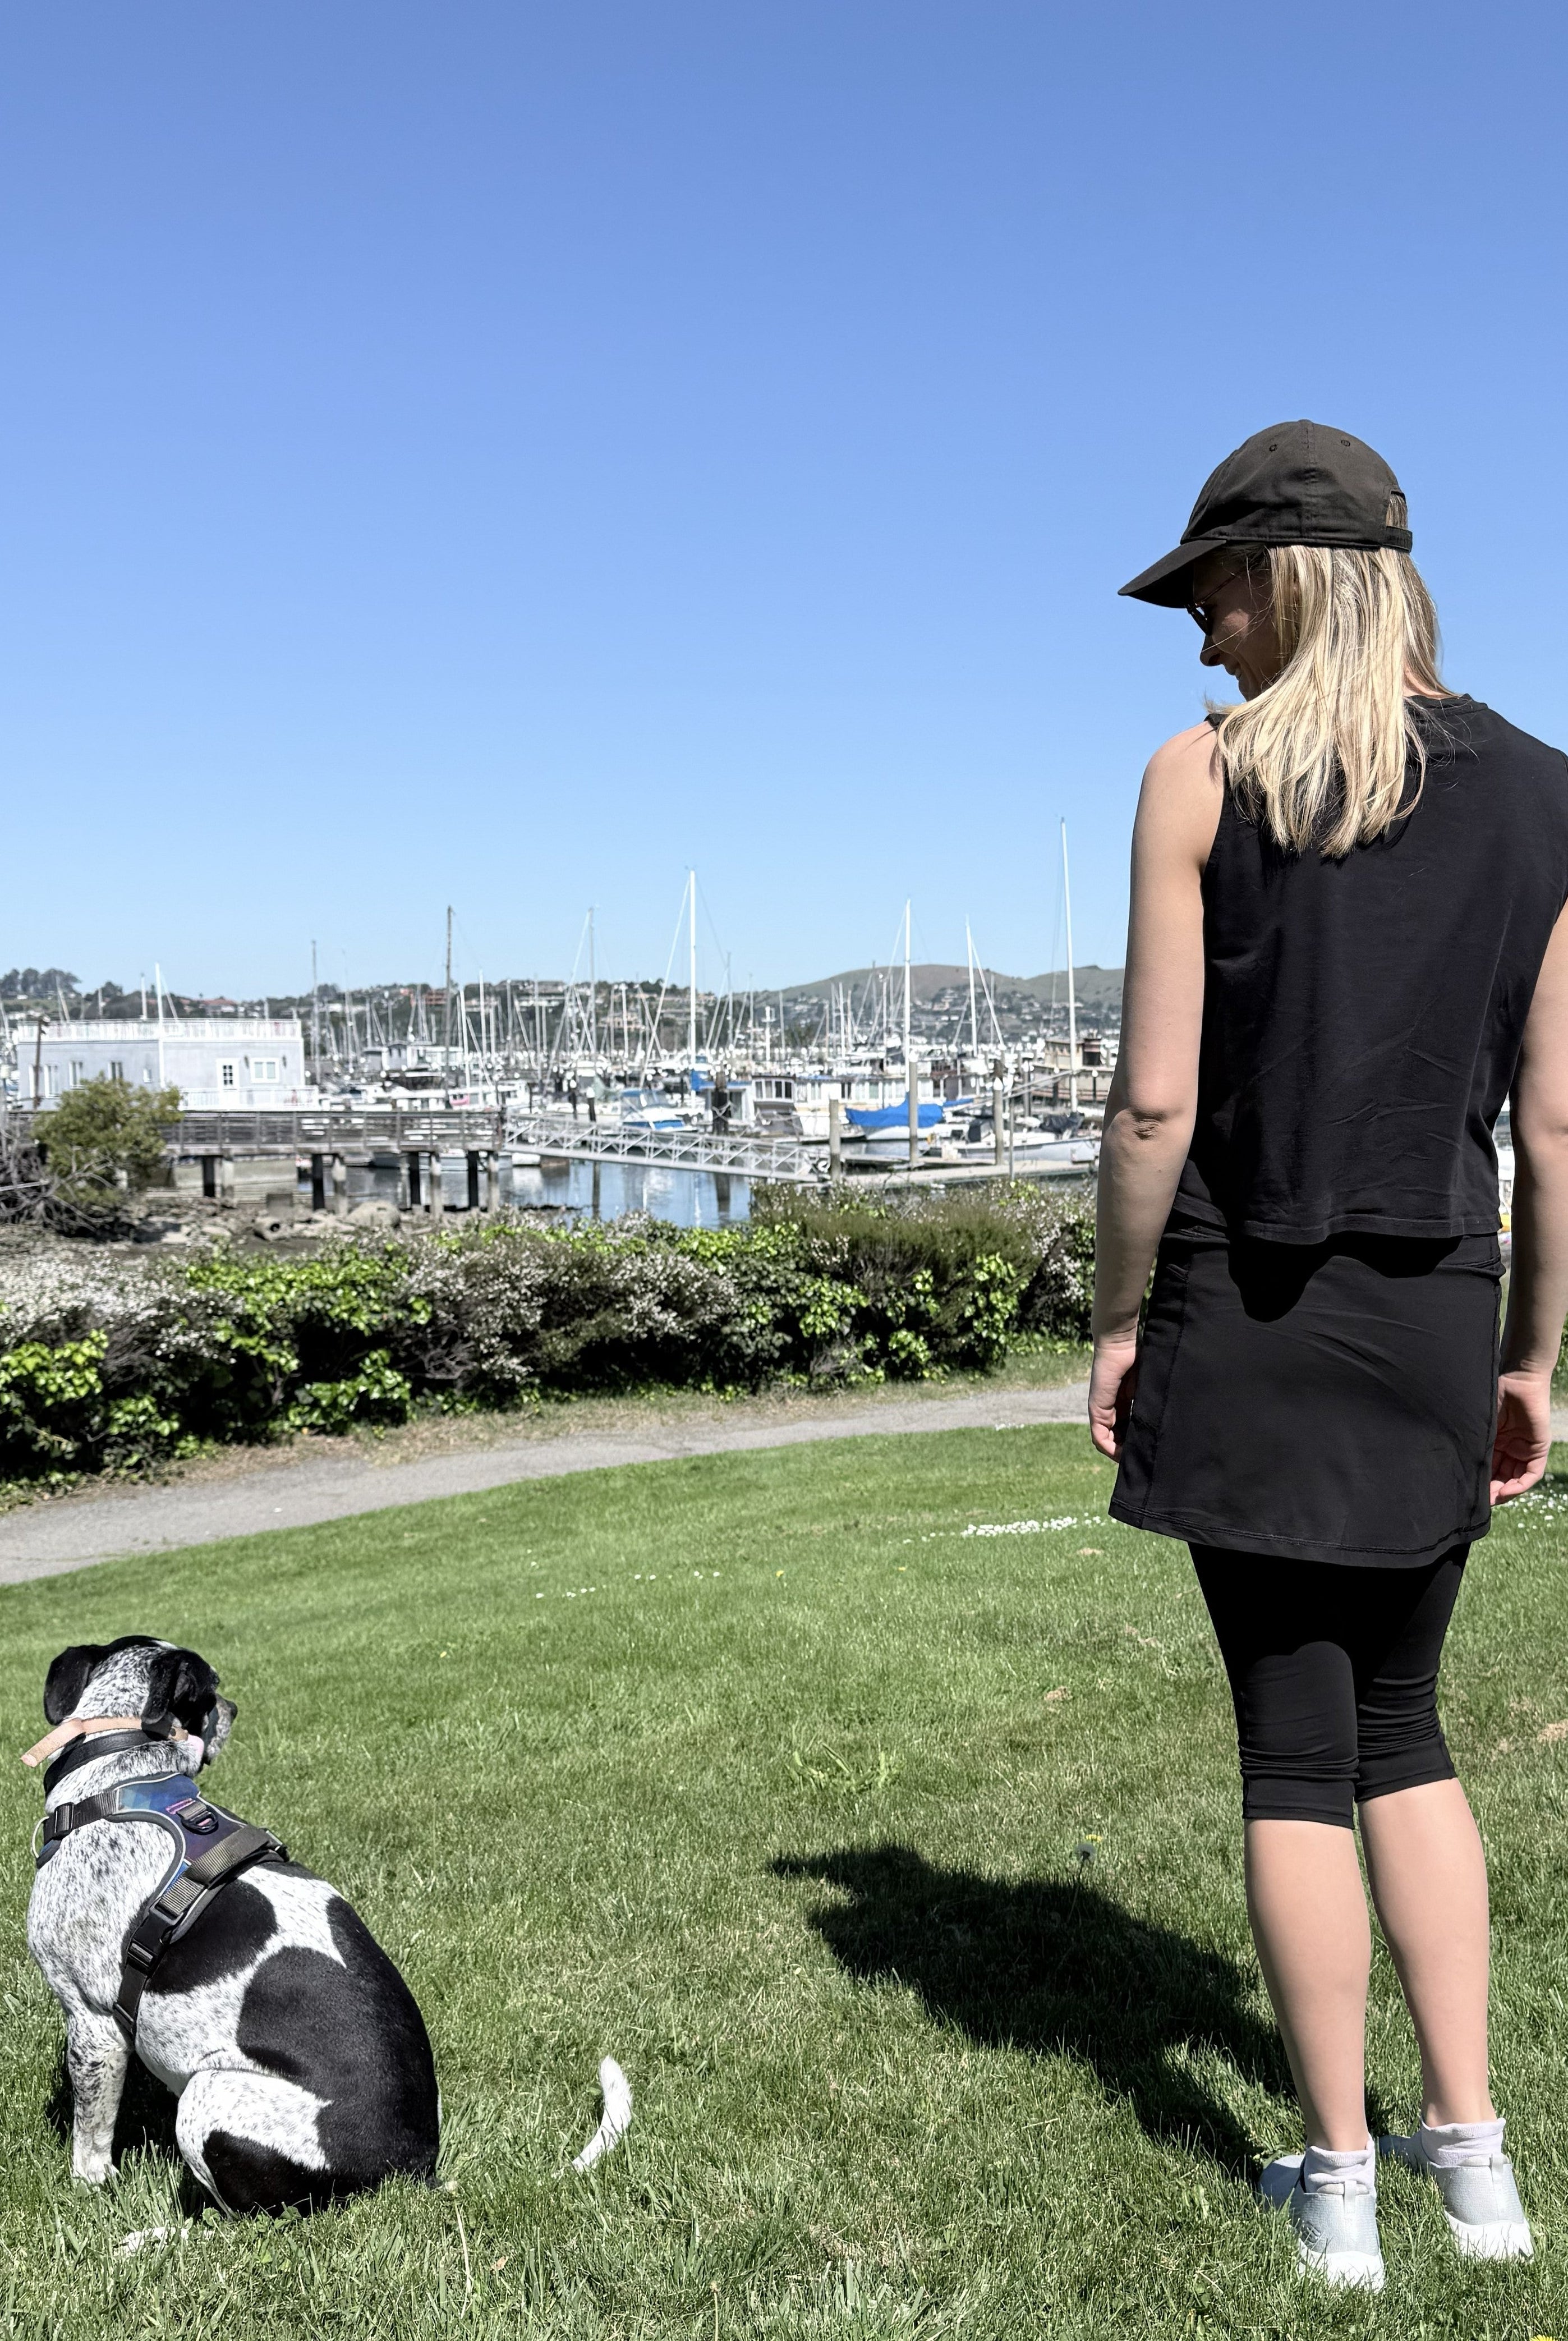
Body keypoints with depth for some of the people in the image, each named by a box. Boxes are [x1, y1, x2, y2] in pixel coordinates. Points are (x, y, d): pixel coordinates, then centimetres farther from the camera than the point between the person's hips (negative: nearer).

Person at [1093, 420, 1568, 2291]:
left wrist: (1117, 1320, -1)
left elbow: (1156, 1101, -12)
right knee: (1402, 1728, 19)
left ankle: (1339, 2180, 18)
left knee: (1295, 1747, 7)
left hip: (1247, 1310, -4)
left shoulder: (1203, 778, -7)